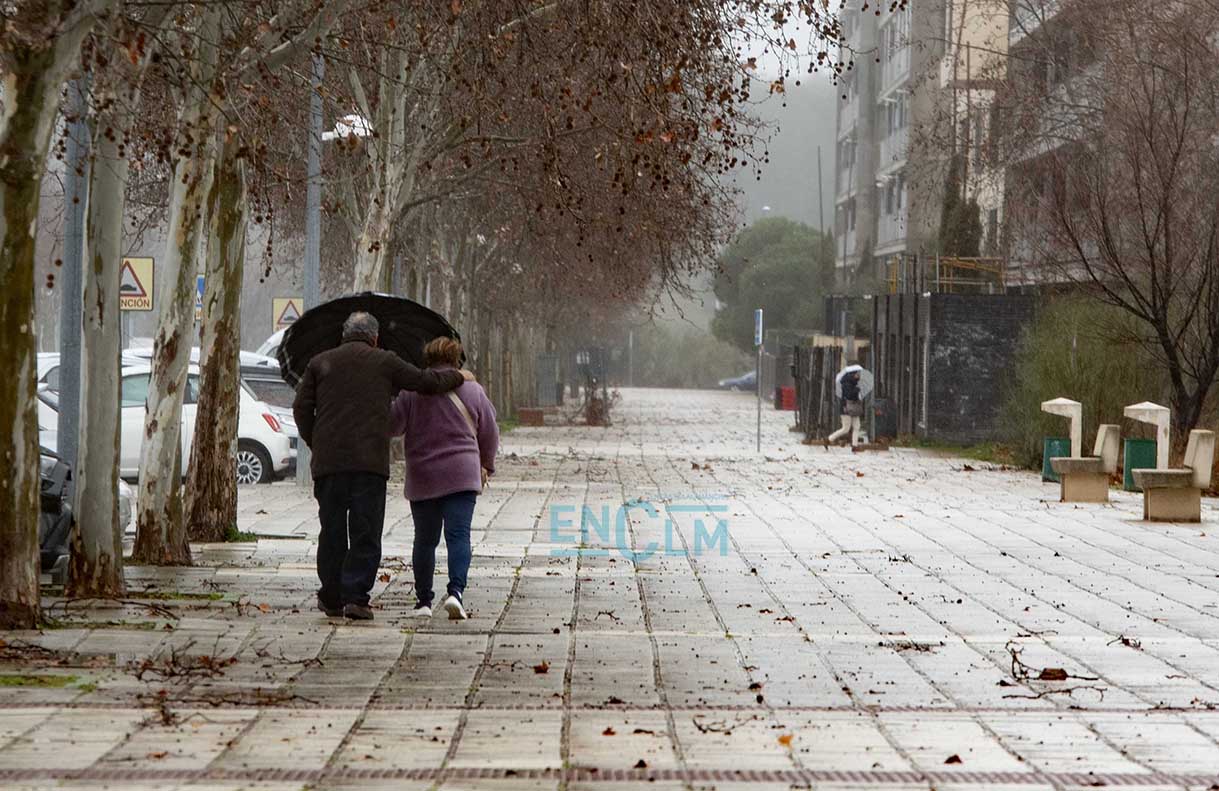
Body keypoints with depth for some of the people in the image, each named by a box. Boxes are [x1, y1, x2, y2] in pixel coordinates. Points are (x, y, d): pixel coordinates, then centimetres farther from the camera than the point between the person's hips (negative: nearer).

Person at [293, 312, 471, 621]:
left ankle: (331, 598, 15)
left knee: (332, 531, 11)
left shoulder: (320, 363, 11)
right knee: (366, 532, 1)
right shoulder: (385, 362, 6)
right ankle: (356, 596, -8)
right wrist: (458, 376, 29)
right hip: (370, 461, -3)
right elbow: (427, 382, 11)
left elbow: (301, 407, 5)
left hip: (328, 460, 3)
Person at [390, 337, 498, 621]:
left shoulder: (413, 390, -2)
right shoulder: (473, 391, 4)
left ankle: (423, 600, 14)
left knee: (425, 540, 11)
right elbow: (490, 434, 11)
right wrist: (486, 465, 26)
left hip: (422, 477, 0)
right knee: (459, 535, -6)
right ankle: (455, 591, -26)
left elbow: (394, 425, -1)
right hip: (462, 476, 0)